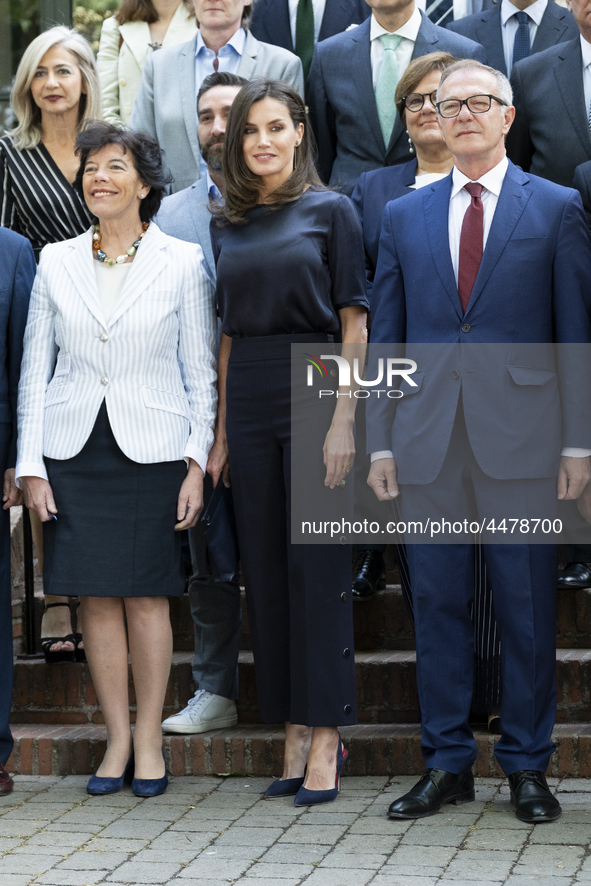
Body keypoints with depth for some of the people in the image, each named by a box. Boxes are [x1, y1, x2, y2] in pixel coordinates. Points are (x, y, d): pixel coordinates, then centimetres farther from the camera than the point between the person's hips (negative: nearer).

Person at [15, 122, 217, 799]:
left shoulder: (182, 263, 2)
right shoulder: (56, 262, 8)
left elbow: (201, 373, 3)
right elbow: (35, 370, 9)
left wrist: (196, 463, -5)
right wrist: (31, 466, 2)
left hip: (152, 450, -2)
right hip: (74, 450, 2)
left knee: (146, 595, 1)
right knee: (97, 598, 3)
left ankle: (149, 740, 12)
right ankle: (117, 738, 13)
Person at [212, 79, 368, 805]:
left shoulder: (330, 211, 0)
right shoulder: (227, 226, 13)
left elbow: (354, 322, -5)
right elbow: (229, 332, 14)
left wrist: (344, 420, -13)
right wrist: (222, 432, 10)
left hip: (314, 392, -5)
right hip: (249, 404, 5)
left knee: (318, 566, -4)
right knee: (265, 569, 5)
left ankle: (326, 736, 1)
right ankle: (295, 736, 11)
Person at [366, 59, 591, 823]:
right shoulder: (404, 216, 13)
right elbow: (384, 336, 12)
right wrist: (380, 441, 5)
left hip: (521, 438, -2)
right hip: (429, 442, 3)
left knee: (527, 607, 2)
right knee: (438, 605, 6)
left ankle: (526, 767, 12)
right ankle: (446, 764, 15)